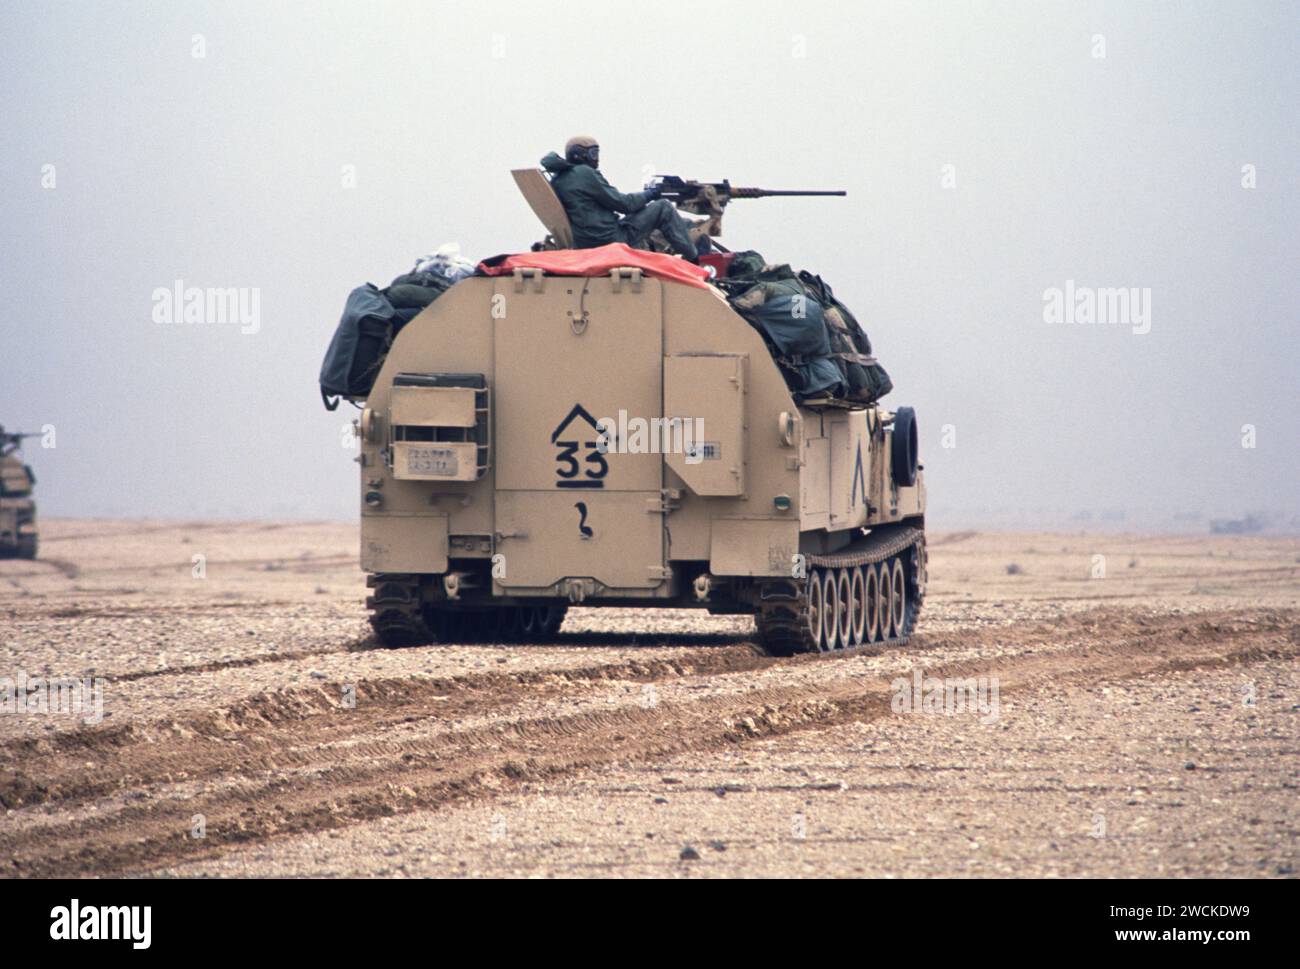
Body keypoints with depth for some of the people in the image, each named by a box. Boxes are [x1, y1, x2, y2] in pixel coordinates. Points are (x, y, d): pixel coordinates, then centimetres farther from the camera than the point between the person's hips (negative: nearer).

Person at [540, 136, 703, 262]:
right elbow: (620, 203, -13)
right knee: (664, 208, -3)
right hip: (610, 240, -10)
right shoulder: (585, 174, -15)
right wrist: (647, 195, 4)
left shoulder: (556, 180, 12)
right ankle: (694, 259, 3)